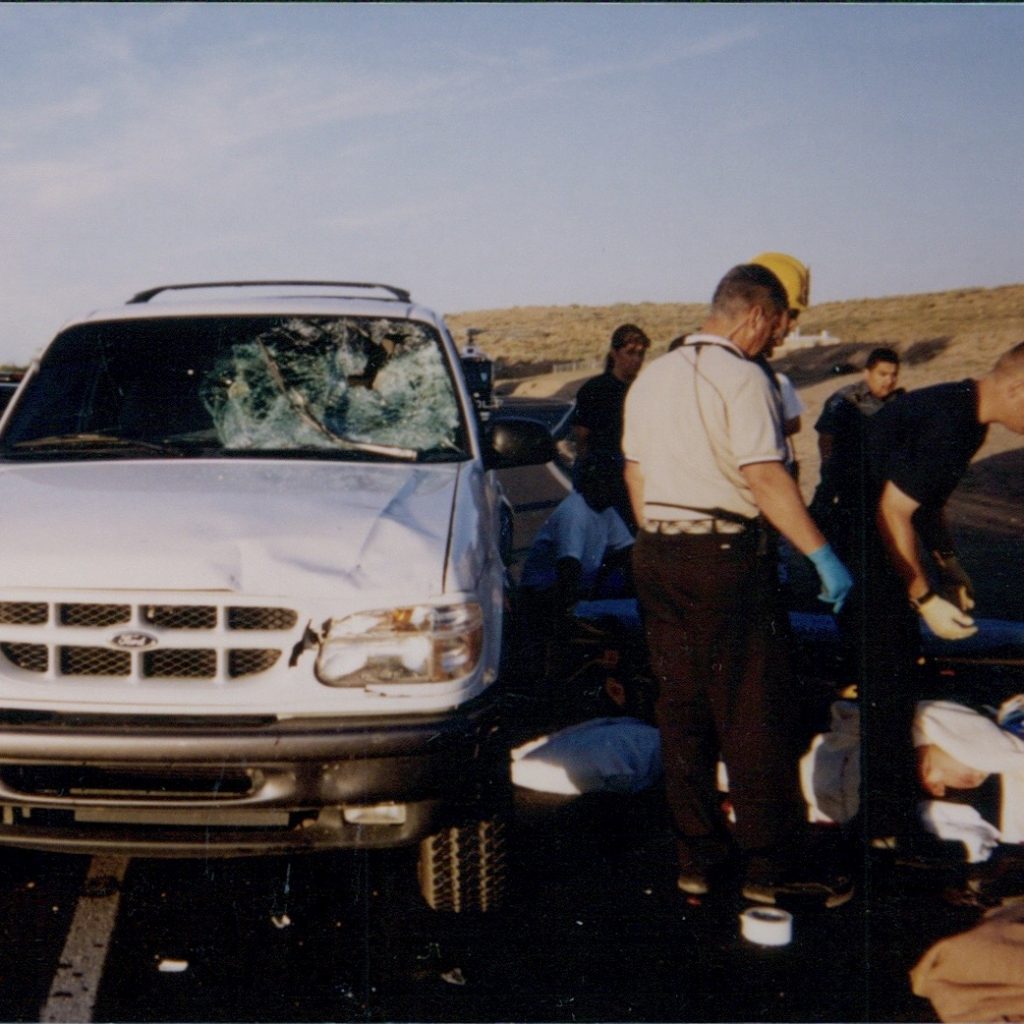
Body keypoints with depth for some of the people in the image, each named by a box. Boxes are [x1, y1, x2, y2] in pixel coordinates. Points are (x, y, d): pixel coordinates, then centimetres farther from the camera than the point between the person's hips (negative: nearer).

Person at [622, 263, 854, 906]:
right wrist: (823, 555, -18)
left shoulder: (653, 377, 15)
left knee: (682, 710, 11)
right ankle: (771, 866, 6)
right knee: (757, 714, 0)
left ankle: (699, 857, 18)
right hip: (726, 557, -8)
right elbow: (764, 477, -19)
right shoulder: (741, 378, -11)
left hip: (657, 556, 8)